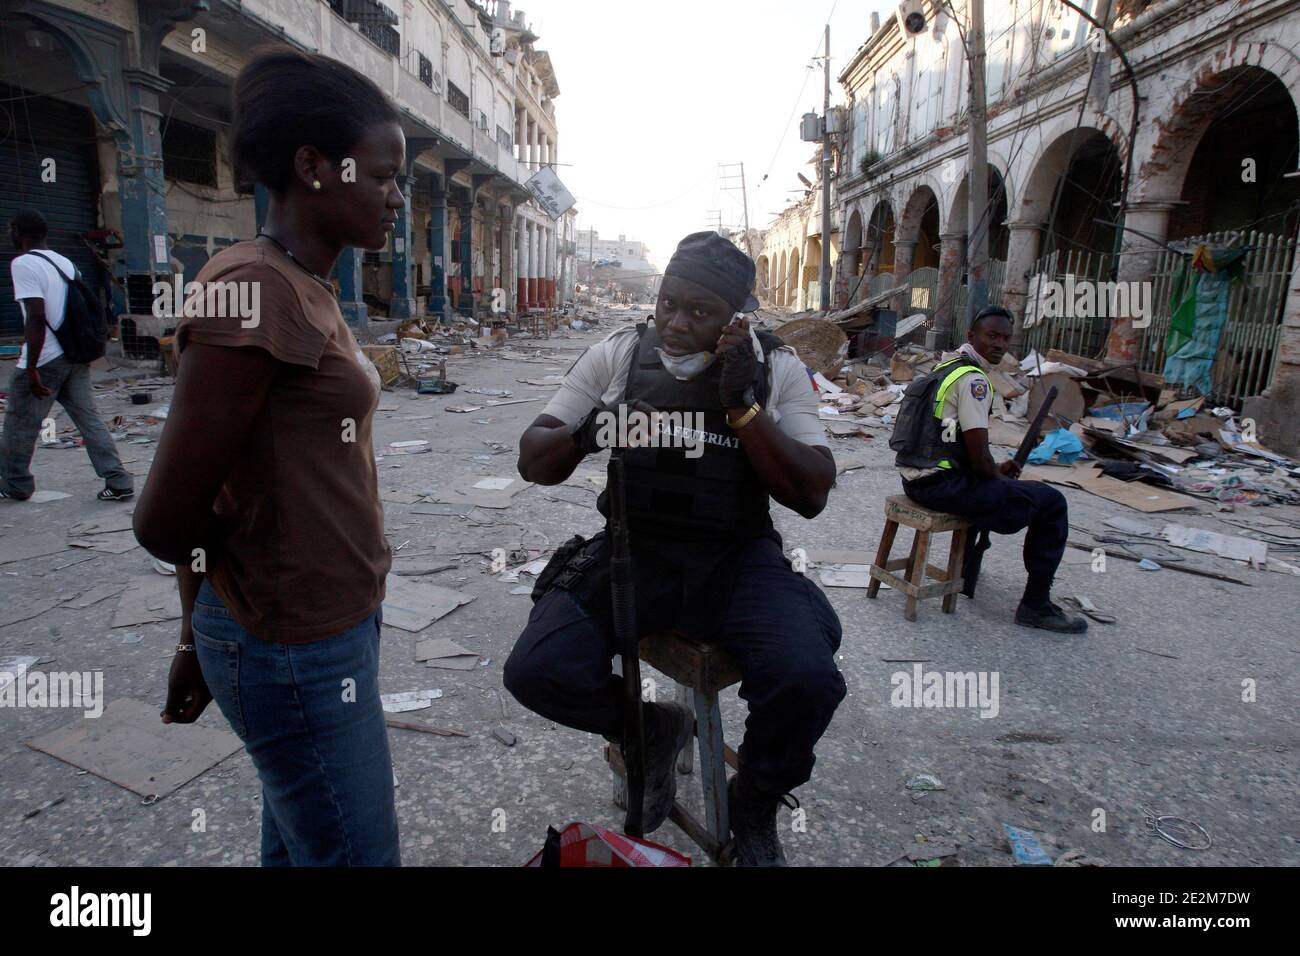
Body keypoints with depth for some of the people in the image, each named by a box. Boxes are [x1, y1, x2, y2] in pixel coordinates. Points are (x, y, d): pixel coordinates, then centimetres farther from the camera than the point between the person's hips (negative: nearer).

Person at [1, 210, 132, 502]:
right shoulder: (66, 263, 12)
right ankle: (119, 482, 0)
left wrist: (31, 367, -18)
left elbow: (37, 317, -20)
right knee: (90, 421, 5)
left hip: (45, 360, -7)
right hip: (75, 357, 7)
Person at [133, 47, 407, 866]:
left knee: (299, 847, 25)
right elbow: (166, 522, -19)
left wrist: (203, 635, 15)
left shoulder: (305, 292, 6)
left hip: (320, 626, 8)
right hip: (299, 647, -8)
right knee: (358, 856, 11)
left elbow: (216, 493, 9)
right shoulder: (255, 291, -21)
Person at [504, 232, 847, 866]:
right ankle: (653, 728, 13)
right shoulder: (617, 355, 4)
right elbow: (533, 463, 3)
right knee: (536, 672, -22)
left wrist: (745, 408, -15)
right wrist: (583, 435, -19)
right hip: (630, 551, 2)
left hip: (737, 558, -1)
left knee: (808, 683, -28)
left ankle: (755, 803, 10)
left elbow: (811, 495, -5)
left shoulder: (775, 368, 2)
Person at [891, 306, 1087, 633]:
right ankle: (1036, 605, 6)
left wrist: (996, 471, 20)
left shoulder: (946, 367, 15)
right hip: (942, 486, -10)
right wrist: (999, 477, 3)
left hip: (916, 478, 10)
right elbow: (978, 455, -17)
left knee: (985, 483, 40)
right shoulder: (973, 379, -15)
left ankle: (966, 569, 46)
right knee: (1051, 502, -1)